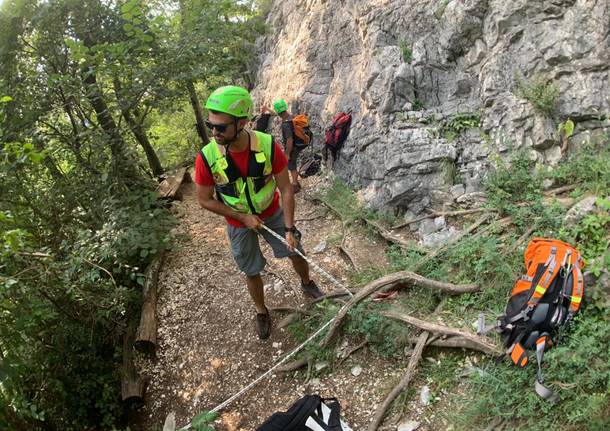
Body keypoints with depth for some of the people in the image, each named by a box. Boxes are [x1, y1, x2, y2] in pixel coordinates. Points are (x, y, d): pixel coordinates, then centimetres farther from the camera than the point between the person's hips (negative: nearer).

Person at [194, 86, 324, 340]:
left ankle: (307, 284, 50)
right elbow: (204, 200, -14)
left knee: (296, 251, 17)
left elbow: (285, 189, -16)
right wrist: (244, 217, -17)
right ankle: (261, 312, 42)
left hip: (272, 214, 1)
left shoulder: (268, 146, -27)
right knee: (251, 272, 14)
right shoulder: (207, 158, -28)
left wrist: (289, 228, -17)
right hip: (239, 224, -1)